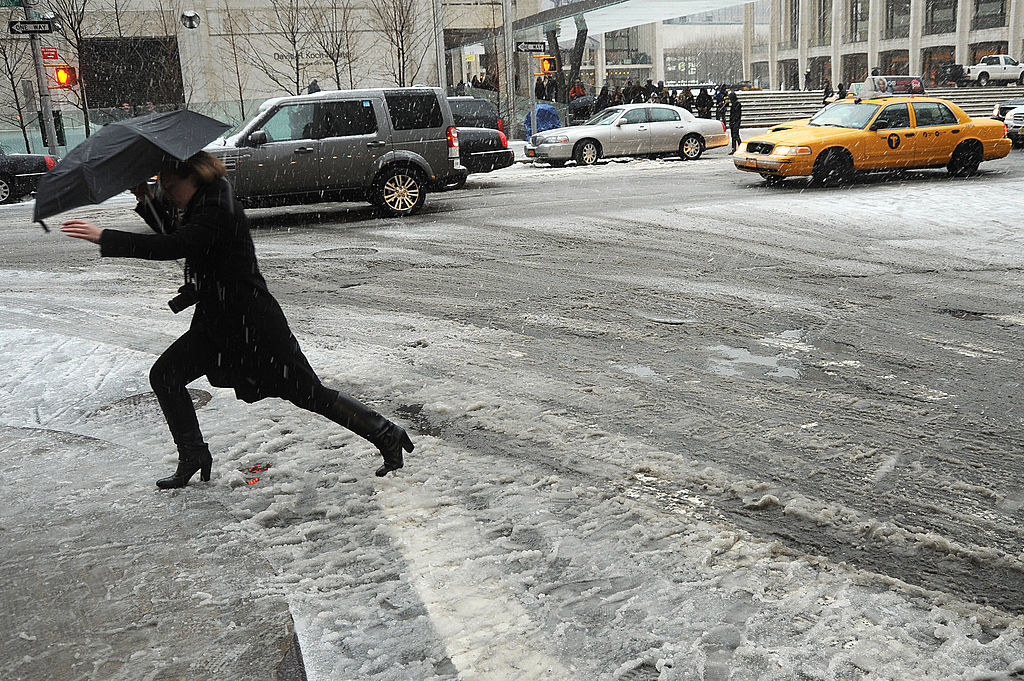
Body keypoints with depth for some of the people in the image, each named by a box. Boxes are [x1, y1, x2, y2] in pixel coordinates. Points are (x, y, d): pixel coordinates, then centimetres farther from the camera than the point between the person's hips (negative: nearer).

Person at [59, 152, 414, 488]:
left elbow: (173, 246, -33)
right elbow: (174, 236, 25)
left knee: (311, 394, -3)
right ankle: (193, 457, 21)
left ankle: (387, 435, 10)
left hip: (253, 325, -10)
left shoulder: (218, 212, -21)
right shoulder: (200, 207, 9)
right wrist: (145, 201, 12)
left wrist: (105, 238, -31)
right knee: (164, 375, 7)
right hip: (215, 324, 10)